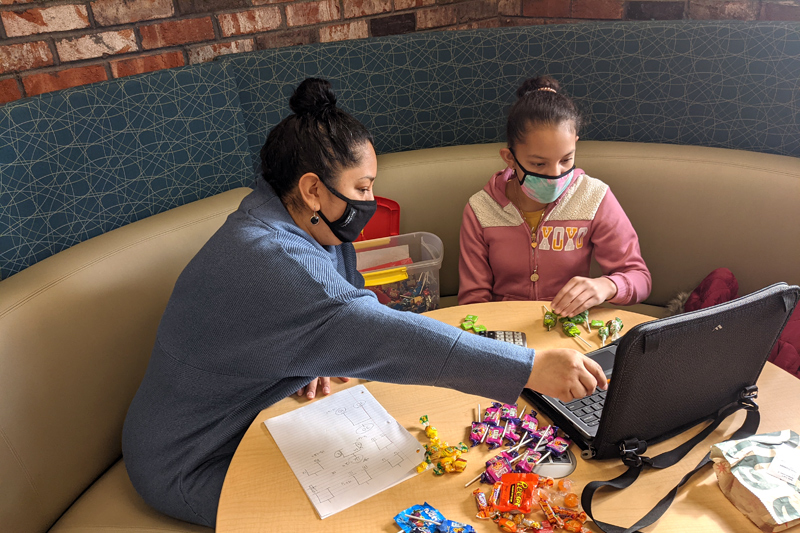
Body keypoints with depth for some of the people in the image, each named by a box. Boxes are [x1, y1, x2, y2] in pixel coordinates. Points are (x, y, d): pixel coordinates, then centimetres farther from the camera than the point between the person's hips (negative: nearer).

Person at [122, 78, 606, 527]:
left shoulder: (296, 218, -4)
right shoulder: (270, 261, -37)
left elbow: (352, 303, 5)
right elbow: (379, 337, -46)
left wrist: (317, 356, -16)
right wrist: (529, 368, -46)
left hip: (253, 413, 8)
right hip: (197, 465, -8)